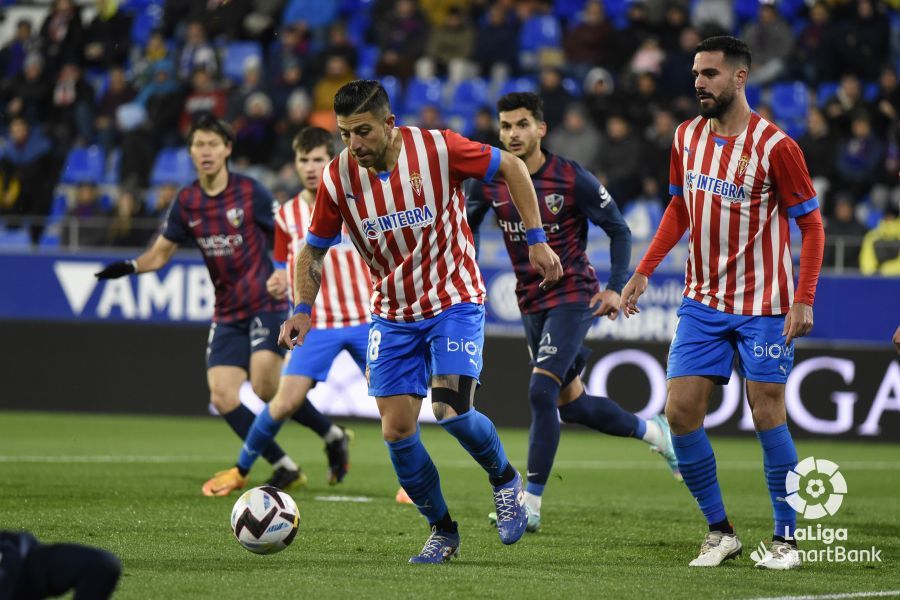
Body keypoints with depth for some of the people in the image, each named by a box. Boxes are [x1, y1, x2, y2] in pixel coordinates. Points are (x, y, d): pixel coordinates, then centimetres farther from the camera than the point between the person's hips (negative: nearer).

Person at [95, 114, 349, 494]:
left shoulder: (250, 192, -8)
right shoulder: (187, 202, 3)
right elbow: (160, 254, 8)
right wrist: (129, 267, -11)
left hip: (264, 304, -5)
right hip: (227, 315, 5)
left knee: (265, 385, -22)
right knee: (222, 398, -7)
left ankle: (331, 434, 3)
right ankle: (285, 469, 6)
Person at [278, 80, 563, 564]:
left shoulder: (437, 148, -19)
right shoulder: (337, 178, -10)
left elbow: (510, 167, -5)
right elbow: (313, 251, 4)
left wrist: (537, 240, -6)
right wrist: (302, 310, -8)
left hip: (454, 301, -3)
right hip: (392, 315, 4)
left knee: (451, 411, -19)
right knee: (396, 432, -3)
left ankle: (504, 479, 12)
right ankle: (442, 531, 17)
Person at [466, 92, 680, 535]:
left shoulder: (572, 179, -13)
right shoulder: (489, 181, -3)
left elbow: (618, 230, -5)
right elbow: (466, 228, 13)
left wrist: (616, 288, -14)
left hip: (572, 296, -6)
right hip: (531, 304, 6)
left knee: (542, 391, -20)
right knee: (571, 405, 13)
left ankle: (530, 503, -16)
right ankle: (652, 431, 39)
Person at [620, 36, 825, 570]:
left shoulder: (774, 146, -13)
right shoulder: (687, 137, 4)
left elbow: (811, 223, -9)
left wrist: (804, 300, -17)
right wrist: (645, 271, 10)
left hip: (762, 306, -5)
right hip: (702, 301, 6)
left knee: (768, 415, -4)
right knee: (680, 411, -2)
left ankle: (787, 539, 9)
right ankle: (720, 532, 11)